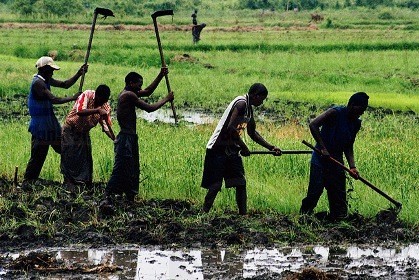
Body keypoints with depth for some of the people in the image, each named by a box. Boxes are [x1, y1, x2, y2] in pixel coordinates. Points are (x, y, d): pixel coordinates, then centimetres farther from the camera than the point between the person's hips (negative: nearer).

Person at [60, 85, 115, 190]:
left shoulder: (105, 107, -10)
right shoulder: (87, 95, -23)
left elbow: (106, 127, -11)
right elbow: (80, 112, -38)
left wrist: (115, 139, -26)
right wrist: (97, 110, -47)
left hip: (84, 133, 5)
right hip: (71, 130, -5)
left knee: (86, 159, 2)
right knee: (69, 158, -6)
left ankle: (85, 184, 9)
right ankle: (69, 185, -2)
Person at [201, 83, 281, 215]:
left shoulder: (249, 109, 13)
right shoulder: (241, 104, -16)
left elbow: (252, 133, 25)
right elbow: (230, 128, -26)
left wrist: (271, 148, 20)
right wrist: (243, 147, -18)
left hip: (232, 149, 9)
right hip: (218, 149, -9)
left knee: (241, 183, 5)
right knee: (215, 185, -7)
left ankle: (243, 214, 7)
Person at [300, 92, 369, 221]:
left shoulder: (356, 123, 6)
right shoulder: (335, 113, -15)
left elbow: (348, 147, 9)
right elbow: (313, 125, -23)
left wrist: (352, 167, -6)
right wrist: (323, 148, -25)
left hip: (337, 162, 7)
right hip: (320, 159, -7)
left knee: (339, 194, 6)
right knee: (316, 190, -12)